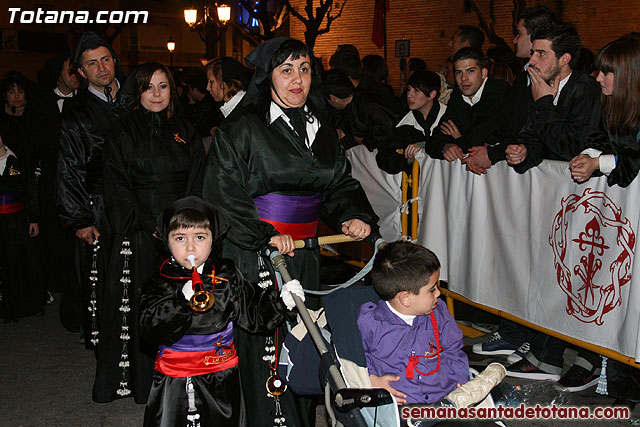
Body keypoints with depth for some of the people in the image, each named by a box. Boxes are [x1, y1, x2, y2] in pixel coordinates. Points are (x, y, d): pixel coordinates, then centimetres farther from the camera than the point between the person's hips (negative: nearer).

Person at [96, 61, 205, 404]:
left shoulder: (185, 133, 13)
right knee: (138, 305, -1)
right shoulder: (123, 133, 5)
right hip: (138, 236, -2)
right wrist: (149, 226, -10)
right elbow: (117, 188, -1)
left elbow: (197, 184, 9)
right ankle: (133, 378, 14)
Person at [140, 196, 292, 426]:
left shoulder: (228, 277, -2)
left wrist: (281, 299, -12)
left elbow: (255, 314, 2)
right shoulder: (159, 284, -7)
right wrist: (183, 300, -30)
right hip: (174, 383, -1)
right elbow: (150, 329, -19)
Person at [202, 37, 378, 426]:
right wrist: (263, 235, -19)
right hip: (255, 255, -6)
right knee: (264, 343, -2)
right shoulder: (241, 130, -8)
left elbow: (340, 183, 14)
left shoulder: (323, 131, 11)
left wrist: (354, 215, -6)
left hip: (305, 254, 6)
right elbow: (222, 193, -11)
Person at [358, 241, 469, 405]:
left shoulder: (438, 314, 11)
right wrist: (371, 380, -7)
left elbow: (454, 352, 23)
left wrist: (460, 382, 10)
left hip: (446, 397, 4)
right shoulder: (368, 322, -4)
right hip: (399, 403, -3)